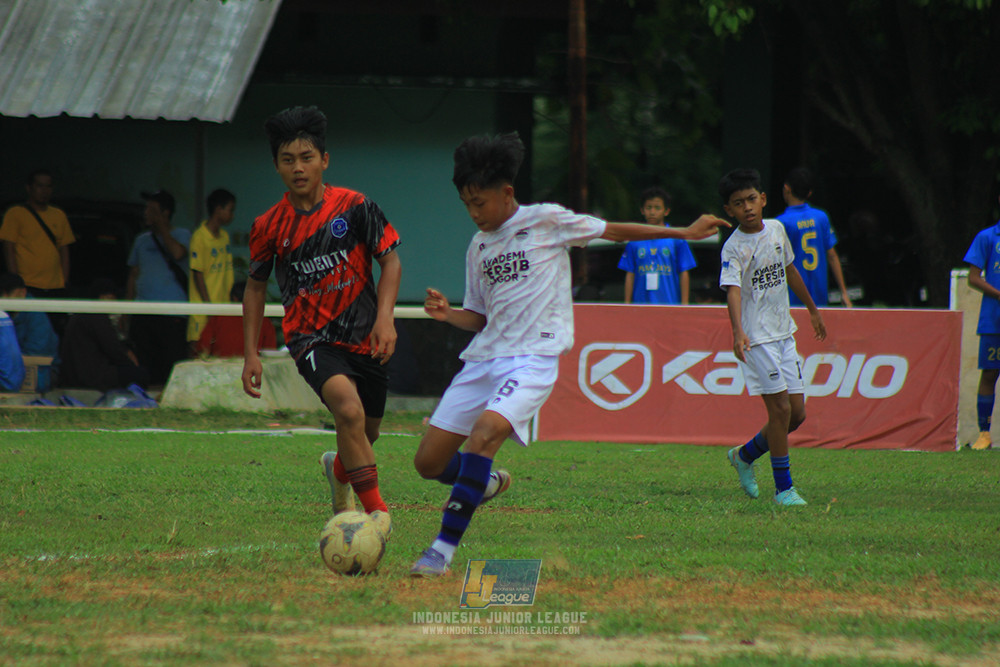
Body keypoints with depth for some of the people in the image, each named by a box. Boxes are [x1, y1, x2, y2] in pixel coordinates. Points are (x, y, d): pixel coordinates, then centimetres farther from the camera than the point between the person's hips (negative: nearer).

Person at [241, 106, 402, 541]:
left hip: (364, 339, 2)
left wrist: (385, 318, -14)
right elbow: (256, 285, 11)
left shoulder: (355, 207, -5)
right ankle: (378, 512, -24)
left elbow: (390, 261, 1)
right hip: (312, 340, -2)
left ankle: (338, 471, 52)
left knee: (365, 436, 14)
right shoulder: (269, 227, -2)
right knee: (349, 408, -30)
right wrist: (251, 354, 7)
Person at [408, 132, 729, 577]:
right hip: (485, 357, 6)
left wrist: (683, 233, 9)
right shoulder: (479, 248, 15)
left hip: (534, 358, -6)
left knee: (484, 432, -32)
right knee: (428, 462, 0)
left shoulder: (546, 221, 0)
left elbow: (612, 231, 8)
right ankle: (488, 482, 32)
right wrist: (448, 314, 0)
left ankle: (444, 548, -30)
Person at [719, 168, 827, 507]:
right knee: (780, 408, -11)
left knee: (797, 412, 7)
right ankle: (783, 488, -2)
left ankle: (745, 455, 28)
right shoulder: (734, 247, -14)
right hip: (757, 337, -7)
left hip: (784, 333, 7)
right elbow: (733, 290, -28)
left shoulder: (776, 230, 6)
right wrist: (738, 331, -44)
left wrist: (812, 309, 33)